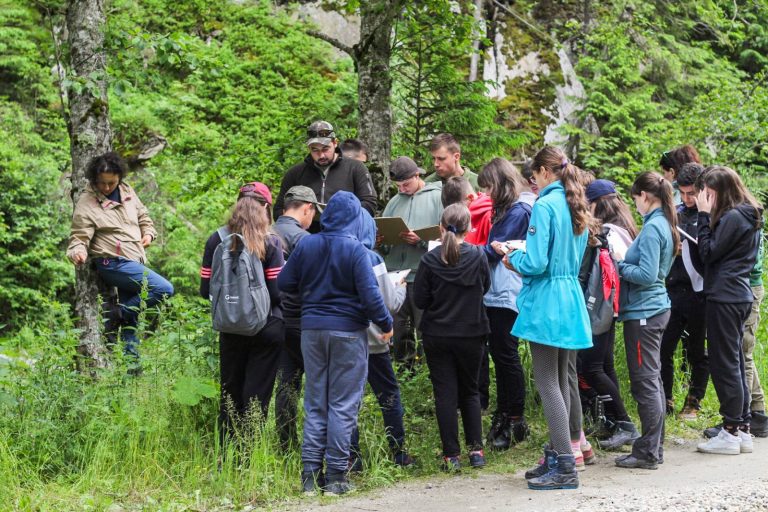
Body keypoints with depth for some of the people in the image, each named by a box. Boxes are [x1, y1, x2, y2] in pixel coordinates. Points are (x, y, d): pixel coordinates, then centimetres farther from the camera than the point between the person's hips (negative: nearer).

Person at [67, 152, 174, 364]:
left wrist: (148, 233, 6)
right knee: (164, 289, -19)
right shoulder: (86, 204, -11)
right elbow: (79, 237, -11)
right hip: (114, 263, -7)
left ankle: (131, 360, 19)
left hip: (134, 263, 7)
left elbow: (142, 215, 24)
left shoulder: (126, 191, 9)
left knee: (130, 317, 11)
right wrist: (78, 252, -33)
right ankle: (120, 313, -7)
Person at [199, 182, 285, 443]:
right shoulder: (270, 243, -11)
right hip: (266, 328, -3)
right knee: (257, 396, 4)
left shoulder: (216, 240, -2)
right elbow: (277, 292, -13)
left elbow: (206, 290, 0)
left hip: (230, 328, 3)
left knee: (230, 394, 15)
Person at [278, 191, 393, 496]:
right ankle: (336, 475, 4)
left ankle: (311, 473, 10)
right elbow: (370, 294, -16)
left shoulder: (306, 245, 0)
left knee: (314, 403, 12)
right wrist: (386, 324, -3)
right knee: (343, 405, 3)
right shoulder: (355, 250, -12)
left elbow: (284, 283, 6)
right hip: (348, 331, -4)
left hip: (312, 329, 4)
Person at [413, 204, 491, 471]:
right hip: (471, 334, 1)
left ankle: (451, 455, 3)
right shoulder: (478, 256, -8)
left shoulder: (430, 260, -12)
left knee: (445, 393, 4)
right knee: (470, 391, 16)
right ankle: (476, 449, 10)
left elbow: (419, 299, -6)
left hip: (437, 336, -1)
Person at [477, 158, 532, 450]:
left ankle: (515, 421, 0)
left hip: (506, 295, -10)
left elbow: (494, 251, -13)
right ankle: (503, 417, 16)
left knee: (507, 357, -5)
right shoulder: (503, 210, 19)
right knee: (500, 357, 11)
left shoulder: (519, 212, -11)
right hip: (493, 294, 10)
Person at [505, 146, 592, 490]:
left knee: (547, 383, -5)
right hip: (571, 298, 9)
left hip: (546, 302, -9)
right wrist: (523, 256, 21)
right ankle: (555, 457, 20)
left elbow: (536, 262, -20)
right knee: (560, 381, 14)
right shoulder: (575, 207, 12)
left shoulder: (544, 206, -15)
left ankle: (565, 468, -7)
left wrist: (514, 259, 0)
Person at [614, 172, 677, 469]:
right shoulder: (665, 224, 11)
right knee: (652, 381, 15)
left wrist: (619, 267, -8)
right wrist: (624, 263, 8)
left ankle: (648, 453, 0)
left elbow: (647, 275, -22)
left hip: (643, 313, -10)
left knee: (645, 382, -5)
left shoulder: (652, 228, -18)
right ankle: (654, 446, 22)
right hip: (656, 308, 10)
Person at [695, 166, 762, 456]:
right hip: (739, 297, 10)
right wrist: (708, 216, 8)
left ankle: (731, 433, -2)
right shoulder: (748, 216, 15)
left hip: (724, 298, -10)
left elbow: (708, 254, -13)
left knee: (724, 364, -5)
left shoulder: (732, 217, -15)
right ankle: (743, 429, 16)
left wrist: (704, 215, -10)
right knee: (735, 364, 12)